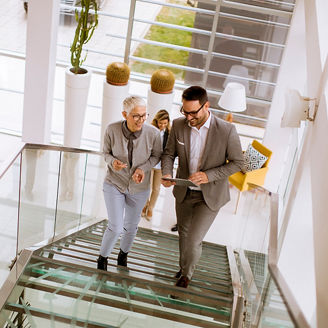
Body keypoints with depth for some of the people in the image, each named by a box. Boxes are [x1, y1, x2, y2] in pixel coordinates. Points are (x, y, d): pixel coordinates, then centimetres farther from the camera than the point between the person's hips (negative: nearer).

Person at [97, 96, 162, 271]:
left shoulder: (153, 133, -21)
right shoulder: (112, 130, -22)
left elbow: (156, 155, -3)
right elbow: (106, 152, -4)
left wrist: (143, 168, -20)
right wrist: (112, 162, -27)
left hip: (139, 188, 2)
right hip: (114, 184, -2)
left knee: (130, 227, 18)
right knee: (116, 227, -9)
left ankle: (123, 254, 48)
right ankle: (103, 258, 20)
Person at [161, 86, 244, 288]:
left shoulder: (226, 130, -20)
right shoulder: (179, 125, -10)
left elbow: (238, 163, -11)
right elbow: (169, 153, 3)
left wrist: (209, 175, -23)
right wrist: (166, 174, -18)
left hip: (210, 195, -4)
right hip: (184, 192, 4)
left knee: (193, 240, -7)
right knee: (184, 235, 21)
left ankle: (187, 274, 24)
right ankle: (184, 267, 50)